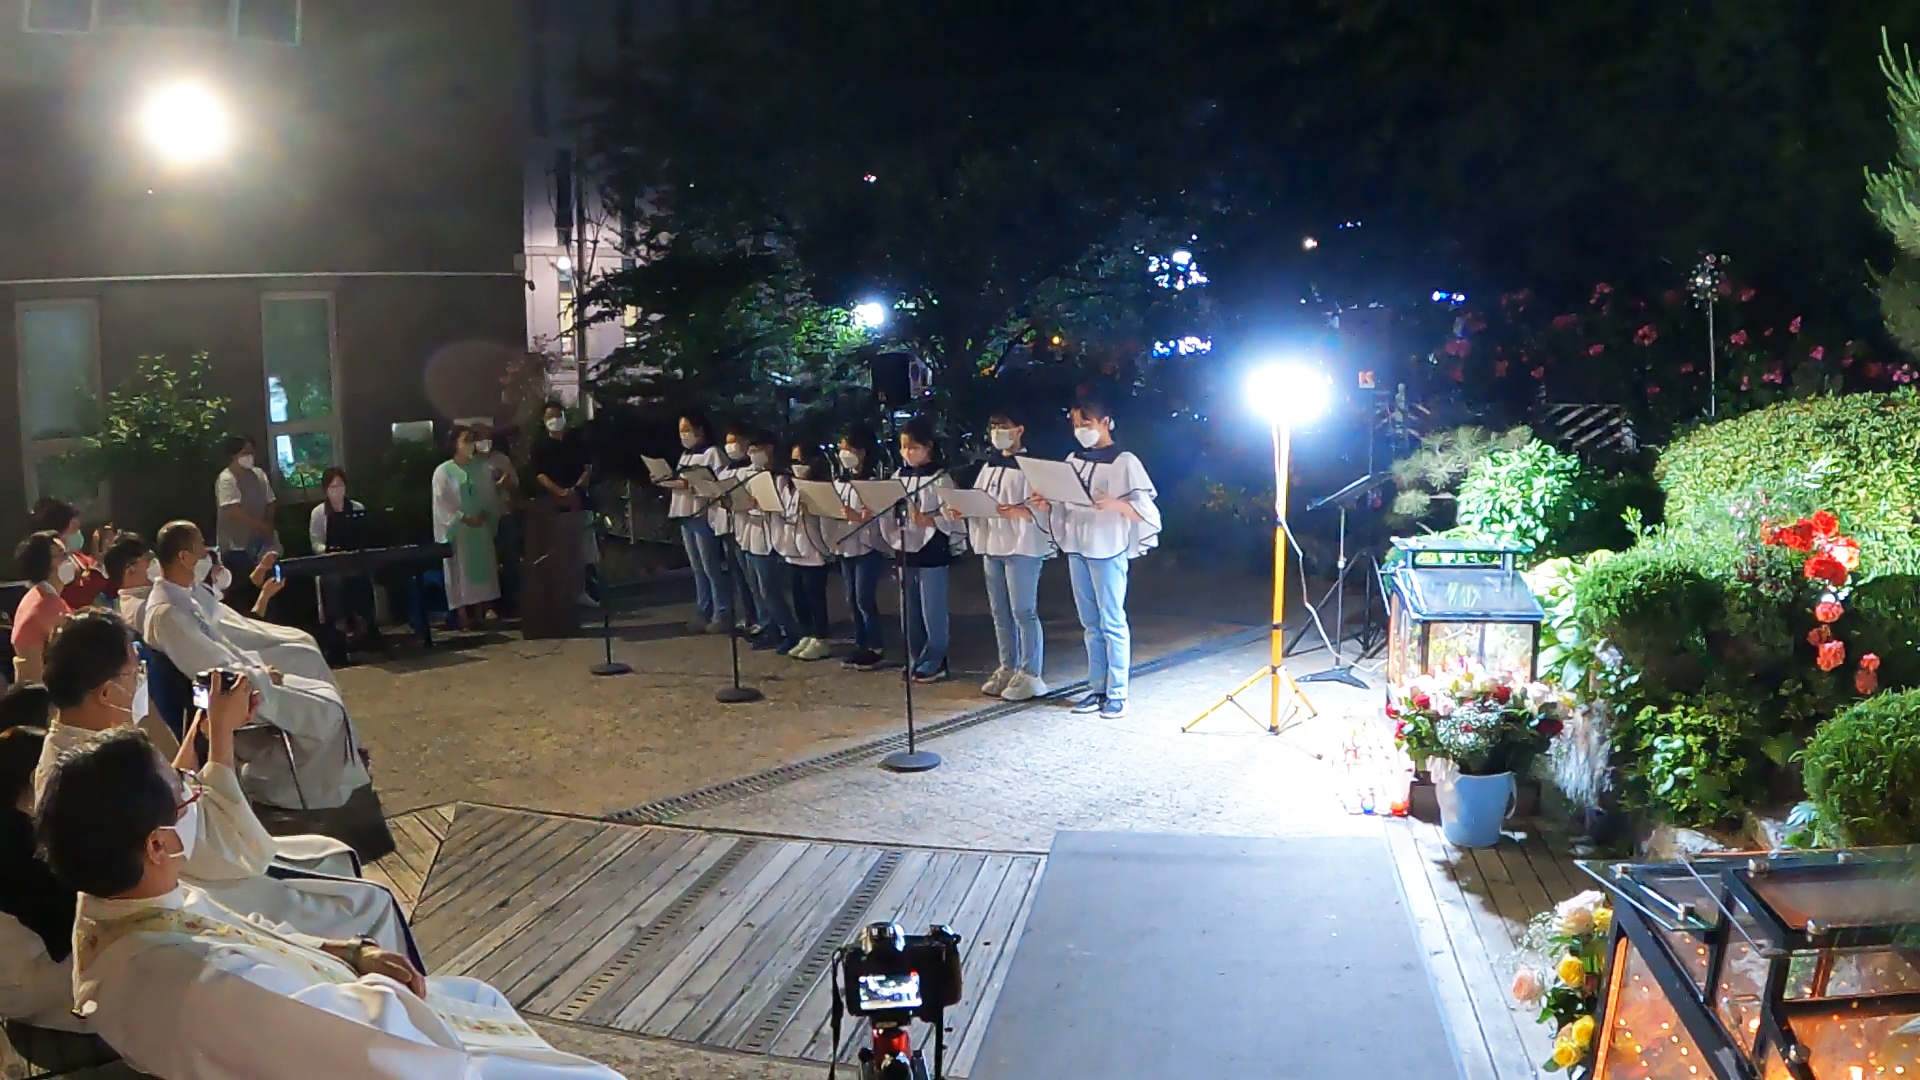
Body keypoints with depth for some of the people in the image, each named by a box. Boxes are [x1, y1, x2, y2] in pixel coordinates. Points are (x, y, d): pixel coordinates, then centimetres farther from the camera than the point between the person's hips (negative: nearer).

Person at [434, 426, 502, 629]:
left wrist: (485, 514, -8)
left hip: (481, 528, 4)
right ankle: (463, 616, -3)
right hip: (457, 529, -4)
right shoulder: (443, 471, -4)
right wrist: (463, 518, -16)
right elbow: (441, 503, -8)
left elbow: (490, 496, 10)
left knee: (482, 569, 3)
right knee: (461, 571, -4)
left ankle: (480, 613, 8)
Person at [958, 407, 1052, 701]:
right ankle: (1007, 669, 20)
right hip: (992, 545, 8)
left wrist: (1015, 511, -32)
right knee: (1000, 611, 11)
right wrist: (961, 511, -1)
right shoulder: (989, 467, 16)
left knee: (1023, 612, -5)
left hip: (1022, 546, -8)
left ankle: (1030, 674, 1)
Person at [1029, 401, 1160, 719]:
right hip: (1077, 549, 6)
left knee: (1112, 623, -3)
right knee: (1091, 624, 10)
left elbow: (1146, 511, -11)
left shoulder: (1124, 462, -6)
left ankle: (1117, 694, 2)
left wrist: (1115, 504, -29)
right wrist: (1045, 506, -3)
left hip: (1108, 551, -6)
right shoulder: (1074, 460, 13)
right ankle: (1097, 689, 16)